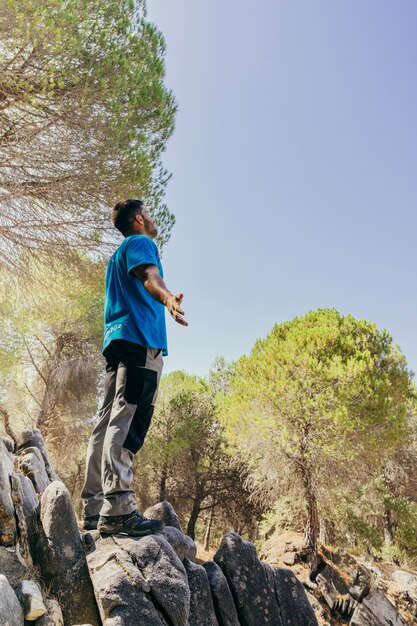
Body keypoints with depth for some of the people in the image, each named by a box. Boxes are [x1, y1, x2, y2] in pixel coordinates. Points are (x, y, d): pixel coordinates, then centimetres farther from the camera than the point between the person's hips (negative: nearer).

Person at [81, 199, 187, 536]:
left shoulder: (118, 255, 32)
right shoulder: (141, 243, 4)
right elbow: (148, 275, -18)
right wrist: (168, 298, -39)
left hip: (118, 340, 9)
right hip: (141, 338, -9)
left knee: (108, 422, 4)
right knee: (127, 420, -18)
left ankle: (94, 509, 6)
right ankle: (119, 508, -22)